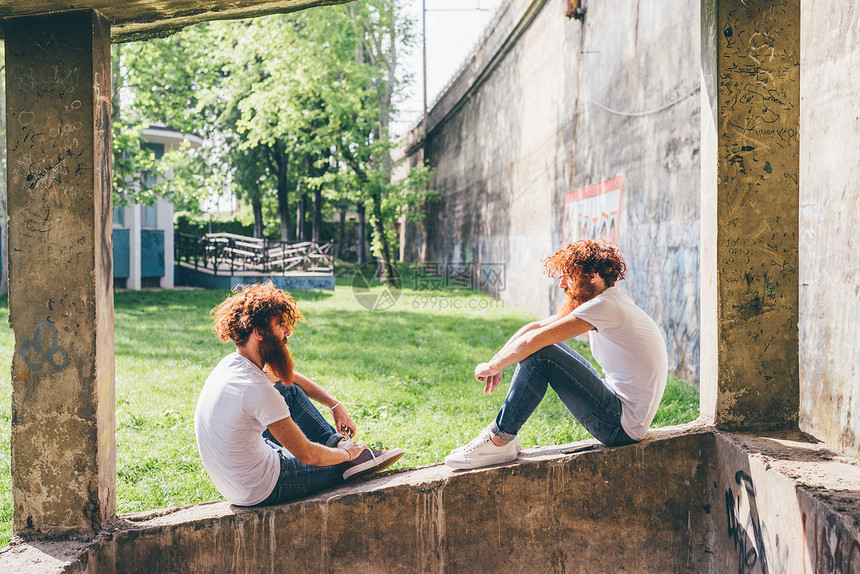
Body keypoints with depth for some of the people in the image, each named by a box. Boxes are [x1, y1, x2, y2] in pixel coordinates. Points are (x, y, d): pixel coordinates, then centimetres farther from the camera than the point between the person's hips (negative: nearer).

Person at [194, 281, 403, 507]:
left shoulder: (232, 363, 0)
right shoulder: (257, 389, -29)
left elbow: (288, 377, 20)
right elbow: (307, 455, -21)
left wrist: (335, 404, 14)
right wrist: (347, 454, -2)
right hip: (261, 491, -9)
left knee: (289, 392, 14)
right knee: (346, 467, 6)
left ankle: (336, 442, 12)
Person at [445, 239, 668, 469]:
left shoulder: (605, 306, -19)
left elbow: (533, 340, -23)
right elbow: (536, 327, 11)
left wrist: (492, 366, -9)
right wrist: (496, 362, 2)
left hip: (623, 425, -10)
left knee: (540, 355, -18)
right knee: (549, 347, 13)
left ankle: (499, 440, -8)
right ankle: (503, 434, 11)